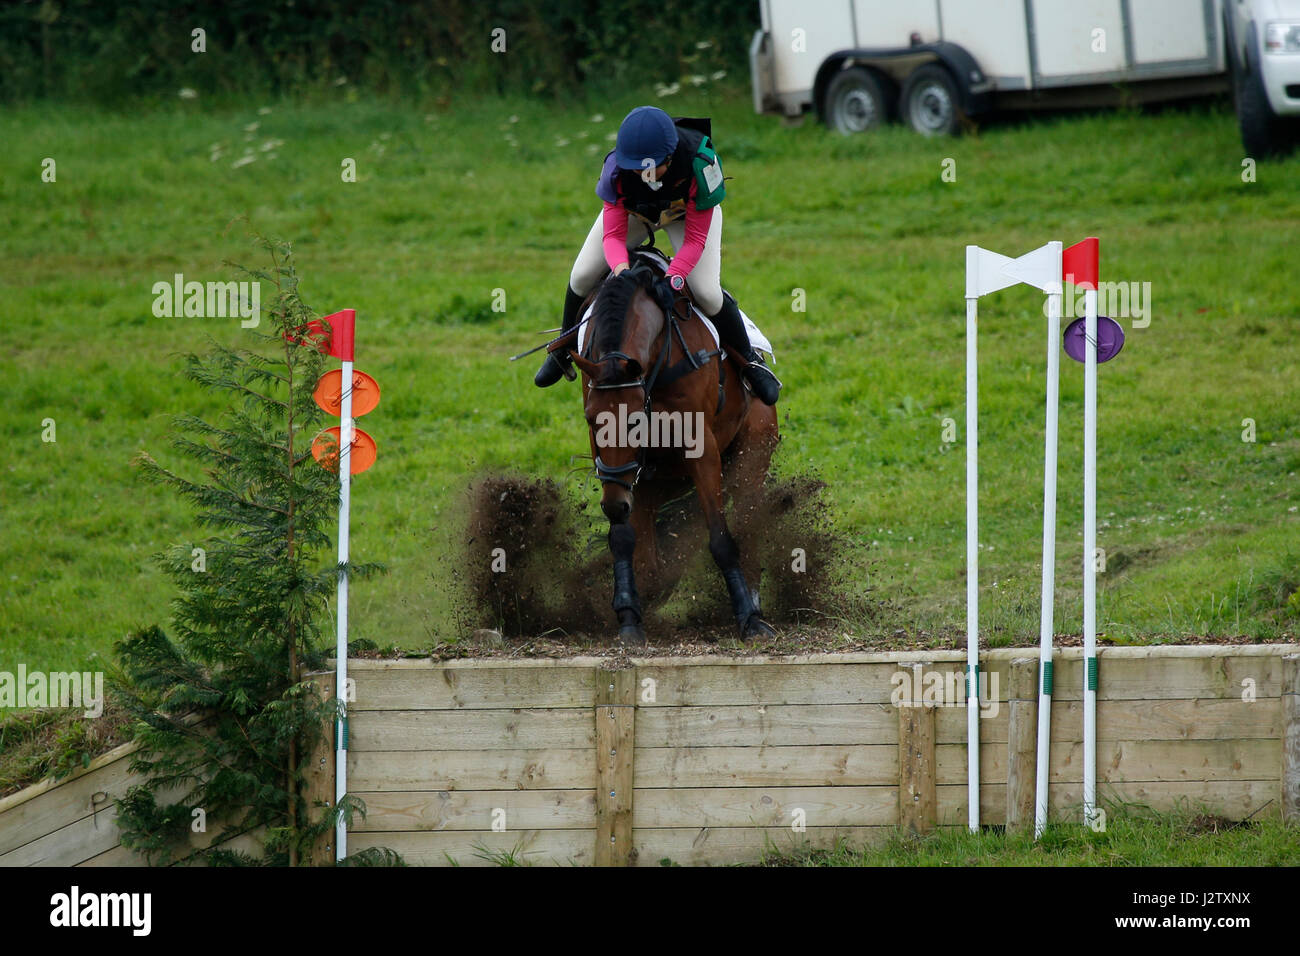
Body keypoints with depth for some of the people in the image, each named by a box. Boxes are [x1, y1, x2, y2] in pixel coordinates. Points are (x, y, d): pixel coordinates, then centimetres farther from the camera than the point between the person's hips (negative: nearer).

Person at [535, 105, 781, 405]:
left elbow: (695, 240, -32)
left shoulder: (700, 164, -42)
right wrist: (620, 267, -54)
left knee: (706, 291, -19)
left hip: (688, 211, -2)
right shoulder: (616, 168, -38)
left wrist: (673, 278, -48)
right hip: (633, 210, 2)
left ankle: (749, 358, 7)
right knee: (582, 276, -6)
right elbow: (612, 234, -31)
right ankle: (565, 347, 24)